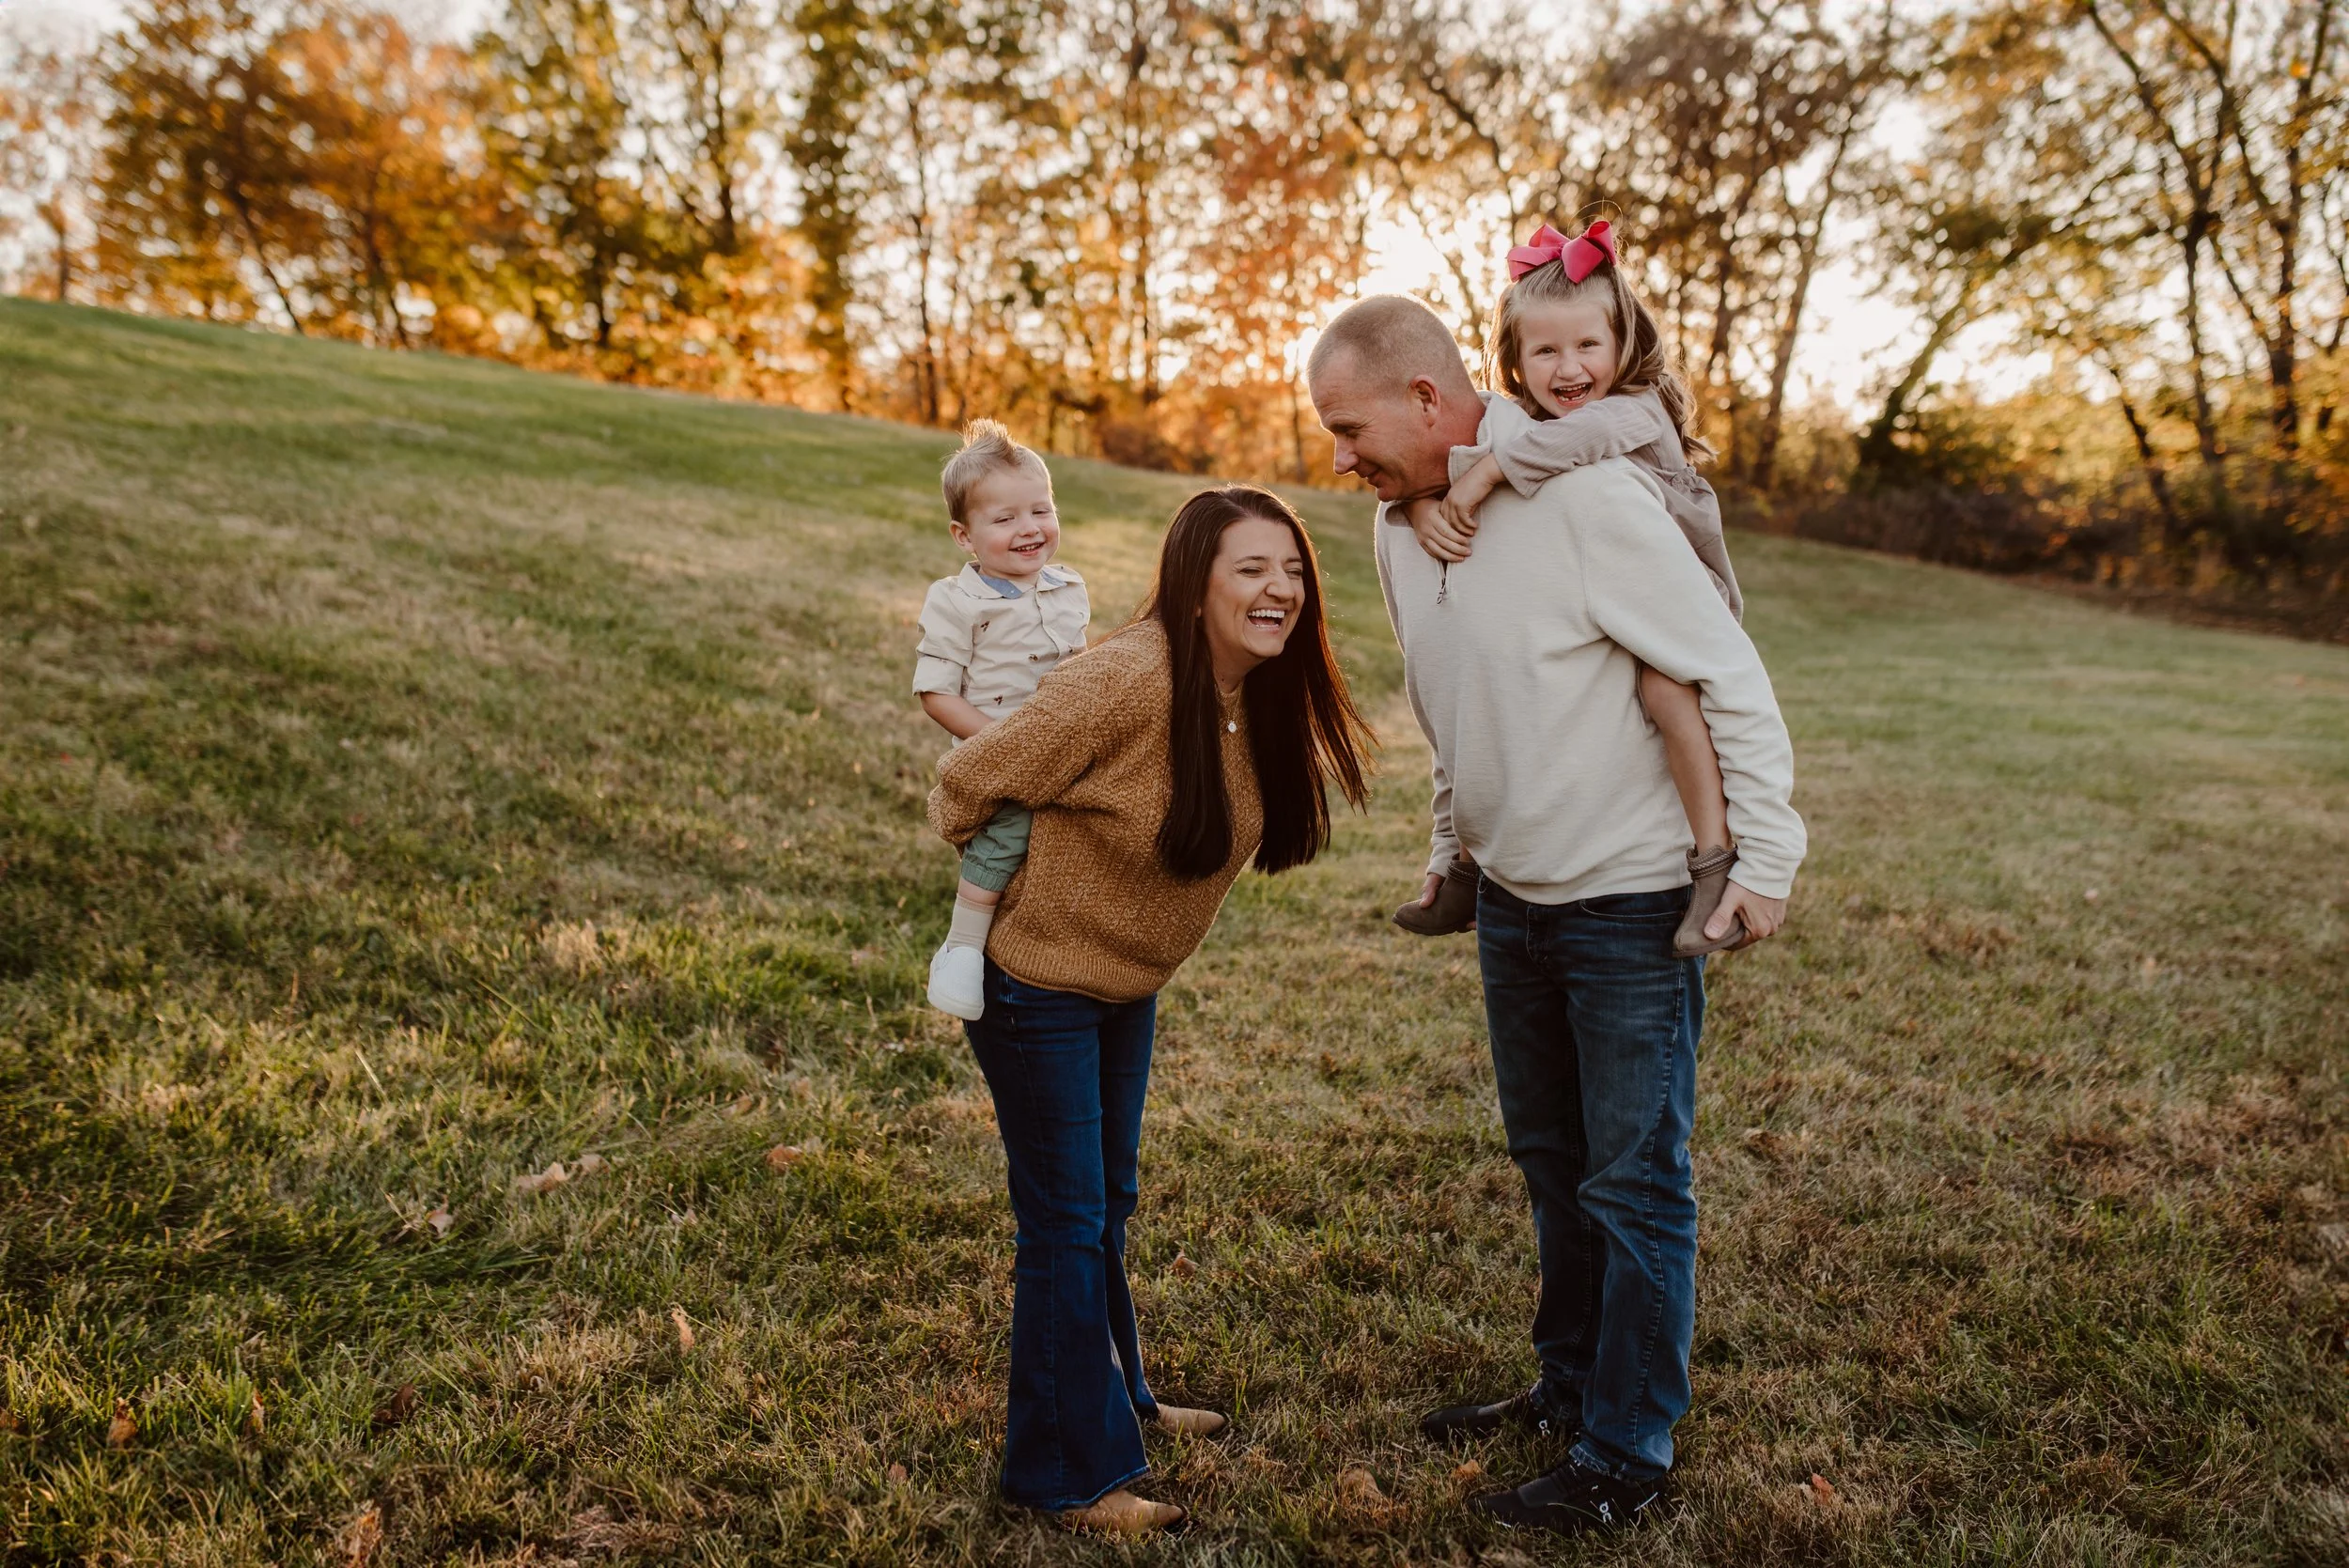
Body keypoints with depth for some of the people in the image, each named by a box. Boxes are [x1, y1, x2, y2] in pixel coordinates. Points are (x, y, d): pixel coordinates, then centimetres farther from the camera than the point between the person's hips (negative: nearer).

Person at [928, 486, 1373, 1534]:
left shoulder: (1265, 700, -6)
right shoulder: (1128, 683, -30)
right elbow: (965, 785, -19)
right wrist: (1006, 881, -1)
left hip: (1128, 985, 7)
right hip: (1037, 984, -7)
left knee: (1107, 1204, 22)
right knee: (1066, 1222, 2)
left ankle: (1116, 1399, 42)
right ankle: (1072, 1473, 19)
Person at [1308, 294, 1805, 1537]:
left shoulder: (1586, 496, -22)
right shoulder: (1399, 525, 2)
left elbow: (1729, 676, -17)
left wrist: (1764, 855, -16)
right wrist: (1450, 844, 20)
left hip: (1632, 904, -8)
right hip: (1511, 899, 8)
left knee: (1635, 1184, 4)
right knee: (1551, 1162, 20)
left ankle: (1626, 1457, 18)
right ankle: (1572, 1385, 38)